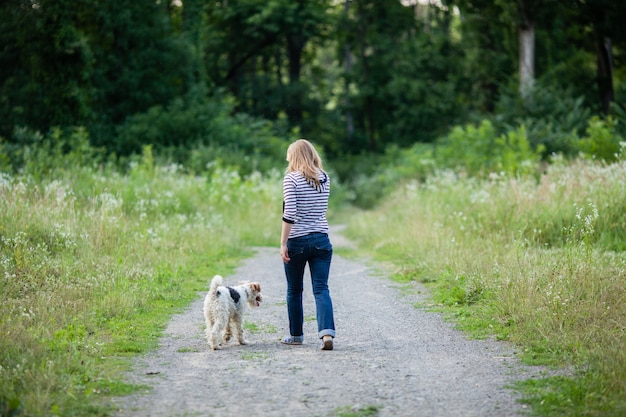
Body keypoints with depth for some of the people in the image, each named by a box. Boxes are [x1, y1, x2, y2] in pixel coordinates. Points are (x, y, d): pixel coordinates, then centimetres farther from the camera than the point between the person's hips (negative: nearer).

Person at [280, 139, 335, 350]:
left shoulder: (292, 178, -10)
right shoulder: (325, 178, 7)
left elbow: (289, 214, -16)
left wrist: (283, 243, -14)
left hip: (297, 241, -4)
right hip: (321, 240, 4)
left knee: (294, 290, 13)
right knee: (321, 288, -1)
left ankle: (296, 335, 23)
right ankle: (327, 333, -19)